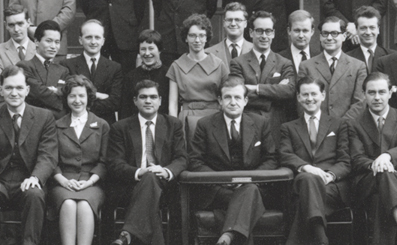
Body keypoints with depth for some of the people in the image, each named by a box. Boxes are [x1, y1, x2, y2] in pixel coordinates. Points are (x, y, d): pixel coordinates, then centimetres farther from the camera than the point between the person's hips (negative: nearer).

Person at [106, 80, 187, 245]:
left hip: (163, 184, 1)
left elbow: (181, 159, 8)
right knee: (148, 178, -37)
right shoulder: (120, 128, 14)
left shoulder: (173, 125, 18)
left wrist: (167, 171, -17)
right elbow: (114, 164, 2)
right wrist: (138, 173, -20)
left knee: (150, 179, -37)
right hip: (129, 186, -1)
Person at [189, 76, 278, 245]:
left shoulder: (261, 124, 12)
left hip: (250, 185, 1)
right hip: (216, 190, -1)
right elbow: (195, 162, 3)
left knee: (250, 190, -38)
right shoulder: (205, 125, 8)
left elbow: (271, 160, 10)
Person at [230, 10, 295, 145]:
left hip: (276, 129, 1)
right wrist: (276, 90, -7)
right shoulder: (238, 63, 6)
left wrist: (256, 88, -11)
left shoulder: (284, 64, 10)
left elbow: (290, 90, -7)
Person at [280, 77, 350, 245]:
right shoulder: (288, 128, 26)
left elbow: (345, 161, 11)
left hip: (334, 186, 0)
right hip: (303, 181, 0)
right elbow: (285, 156, 7)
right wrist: (305, 167, -17)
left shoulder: (339, 125, 25)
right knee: (308, 178, -40)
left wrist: (330, 175, -13)